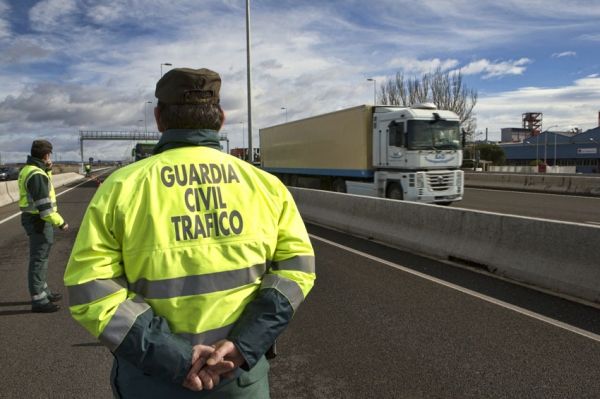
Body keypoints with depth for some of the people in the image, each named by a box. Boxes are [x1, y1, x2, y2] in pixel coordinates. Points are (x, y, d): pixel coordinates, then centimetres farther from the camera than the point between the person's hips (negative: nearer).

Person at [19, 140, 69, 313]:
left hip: (34, 218, 10)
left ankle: (43, 291, 34)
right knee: (39, 259, -3)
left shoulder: (28, 169, 9)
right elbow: (43, 205, -25)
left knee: (40, 257, 20)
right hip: (38, 220, -10)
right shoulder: (36, 174, -22)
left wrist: (47, 171, 9)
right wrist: (60, 222, -19)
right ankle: (38, 300, 5)